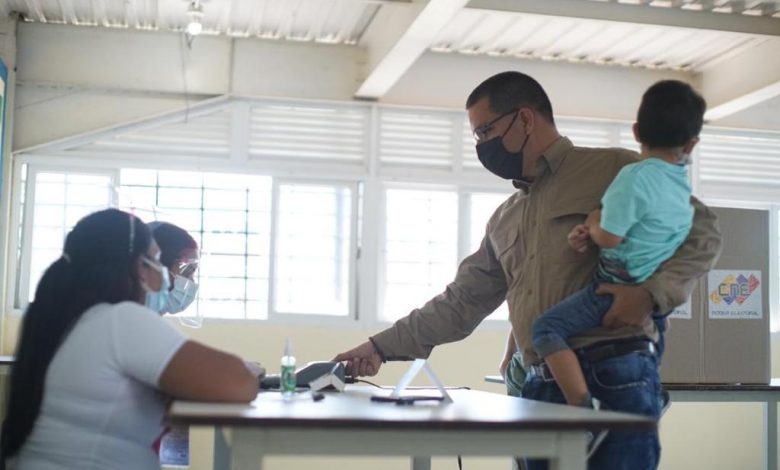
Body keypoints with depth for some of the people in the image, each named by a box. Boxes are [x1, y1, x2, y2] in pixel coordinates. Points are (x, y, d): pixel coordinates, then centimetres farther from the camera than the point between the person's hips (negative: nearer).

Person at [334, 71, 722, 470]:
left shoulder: (614, 169, 1)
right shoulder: (504, 220, 21)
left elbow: (701, 232, -2)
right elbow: (461, 302, 22)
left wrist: (651, 293, -18)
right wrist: (382, 346, 16)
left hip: (616, 381, -6)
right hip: (541, 390, 6)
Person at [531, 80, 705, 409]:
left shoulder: (634, 177, -20)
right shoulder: (680, 177, 5)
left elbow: (609, 237, -19)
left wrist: (592, 222, 2)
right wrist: (589, 232, 2)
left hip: (619, 287, -9)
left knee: (546, 328, -10)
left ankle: (582, 405, -23)